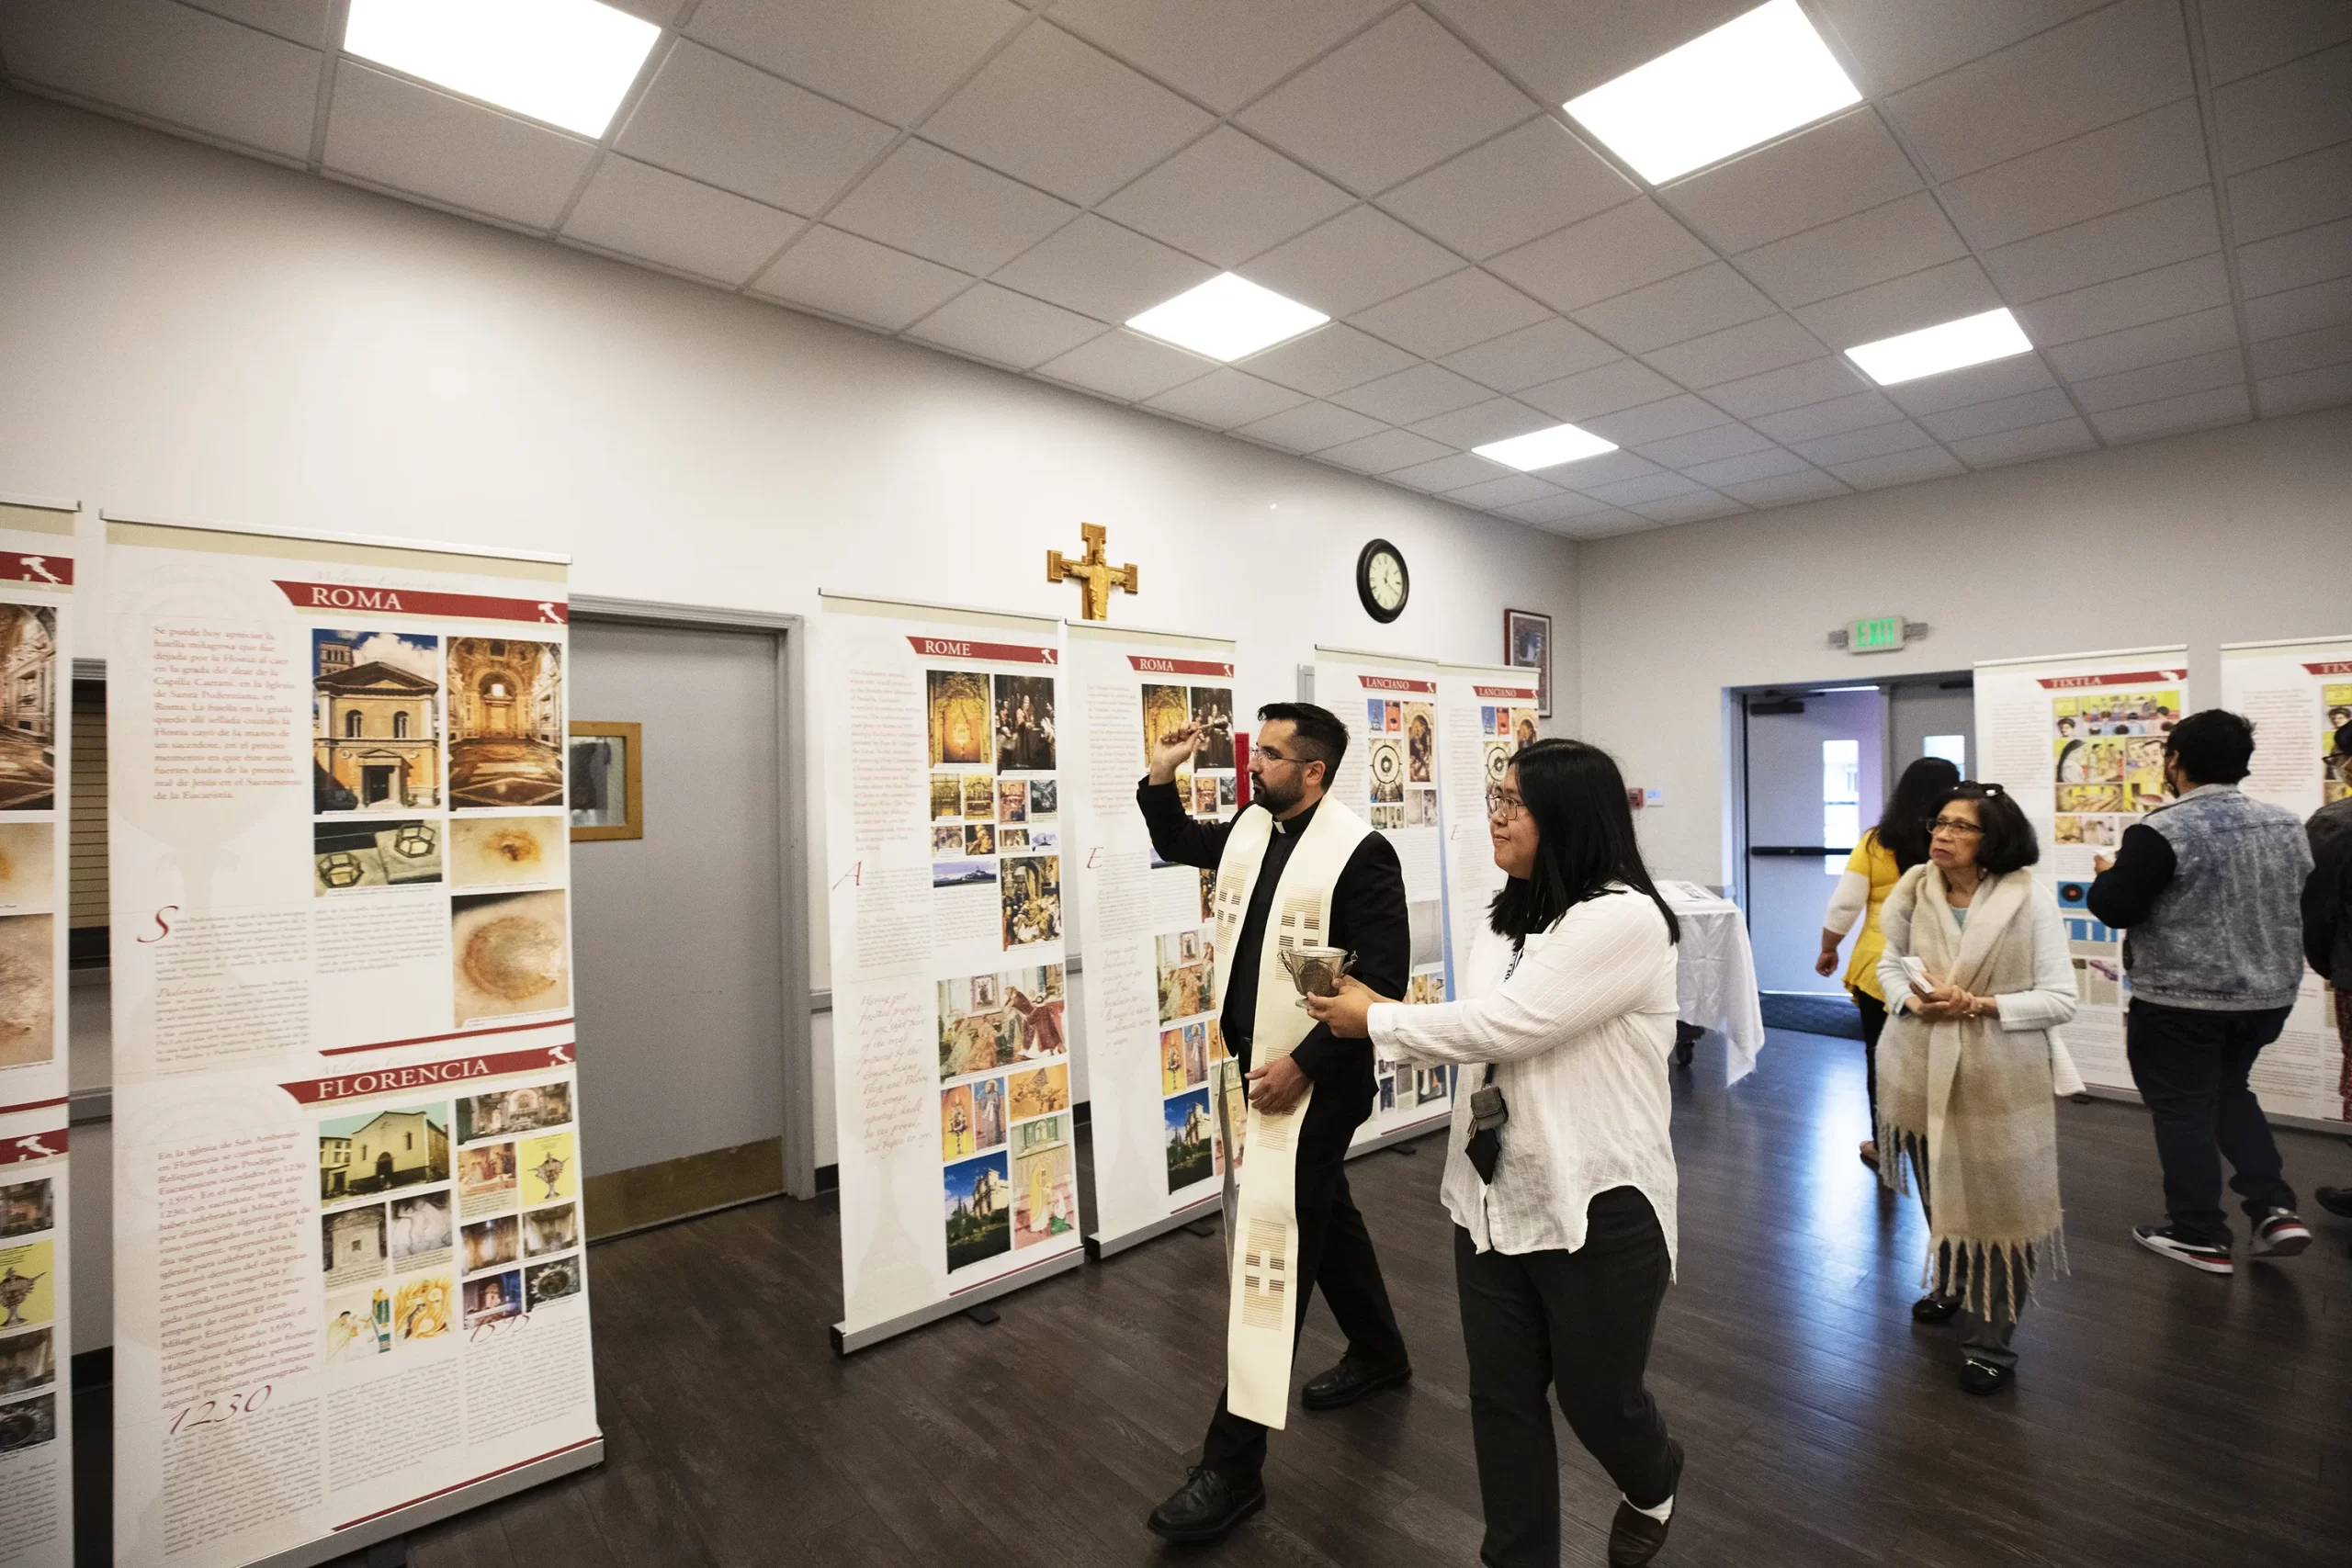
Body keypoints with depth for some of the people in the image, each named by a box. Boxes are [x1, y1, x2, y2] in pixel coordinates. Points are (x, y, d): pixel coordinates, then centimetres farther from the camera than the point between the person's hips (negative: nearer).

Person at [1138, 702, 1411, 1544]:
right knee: (1324, 1215, 24)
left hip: (1316, 1080, -8)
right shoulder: (1250, 830, 2)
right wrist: (1161, 777, 4)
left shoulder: (1359, 851, -19)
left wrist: (1305, 1064, -24)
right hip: (1262, 1066, 8)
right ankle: (1379, 1352, 49)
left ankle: (1233, 1465, 10)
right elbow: (1177, 841, 21)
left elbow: (1382, 978, -21)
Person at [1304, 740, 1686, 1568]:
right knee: (1501, 1398, 16)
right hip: (1493, 1198, 7)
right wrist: (1386, 1013, -4)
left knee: (1596, 1397, 17)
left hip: (1596, 1208, -6)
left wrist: (1374, 1019, -14)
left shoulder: (1624, 918, -21)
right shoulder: (1505, 916, 8)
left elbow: (1503, 1027, -25)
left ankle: (1654, 1481, 52)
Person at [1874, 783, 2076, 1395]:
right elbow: (1889, 965, 8)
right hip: (1921, 1069, 4)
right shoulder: (1914, 893, -2)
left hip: (1998, 1076, -4)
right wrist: (1915, 1001, -12)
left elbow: (2061, 999, -10)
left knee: (1996, 1202, 3)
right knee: (1937, 1193, 22)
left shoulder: (2030, 902, -12)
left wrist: (1980, 1006, -21)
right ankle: (1950, 1287, 47)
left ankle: (1990, 1342, 20)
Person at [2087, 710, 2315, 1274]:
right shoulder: (2285, 824, 4)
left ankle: (2200, 1235, 15)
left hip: (2180, 1001, -7)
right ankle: (2275, 1210, 18)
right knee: (2230, 1092, 25)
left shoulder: (2162, 831, -20)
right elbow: (2303, 903, 17)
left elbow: (2114, 908, -19)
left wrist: (2108, 874, 0)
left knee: (2184, 1110, 6)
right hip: (2267, 994, 7)